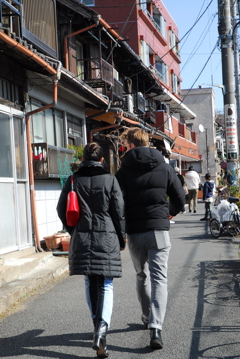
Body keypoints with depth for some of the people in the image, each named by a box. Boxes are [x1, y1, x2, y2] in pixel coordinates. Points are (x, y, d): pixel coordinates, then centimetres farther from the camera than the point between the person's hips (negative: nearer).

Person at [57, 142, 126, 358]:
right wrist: (121, 239, 9)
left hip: (81, 239, 2)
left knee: (90, 284, 16)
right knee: (106, 286, 1)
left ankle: (98, 325, 25)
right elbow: (119, 211, -2)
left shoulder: (74, 180, 3)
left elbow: (62, 209, 7)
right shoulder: (110, 180, -3)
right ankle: (102, 327, -18)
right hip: (106, 238, -2)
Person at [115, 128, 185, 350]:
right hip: (159, 230, 0)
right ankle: (155, 328, -16)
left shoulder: (124, 171, -3)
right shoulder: (164, 167, 2)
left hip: (134, 232, 0)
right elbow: (180, 198, 4)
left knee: (142, 276, 20)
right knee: (159, 278, -3)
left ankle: (148, 318, 32)